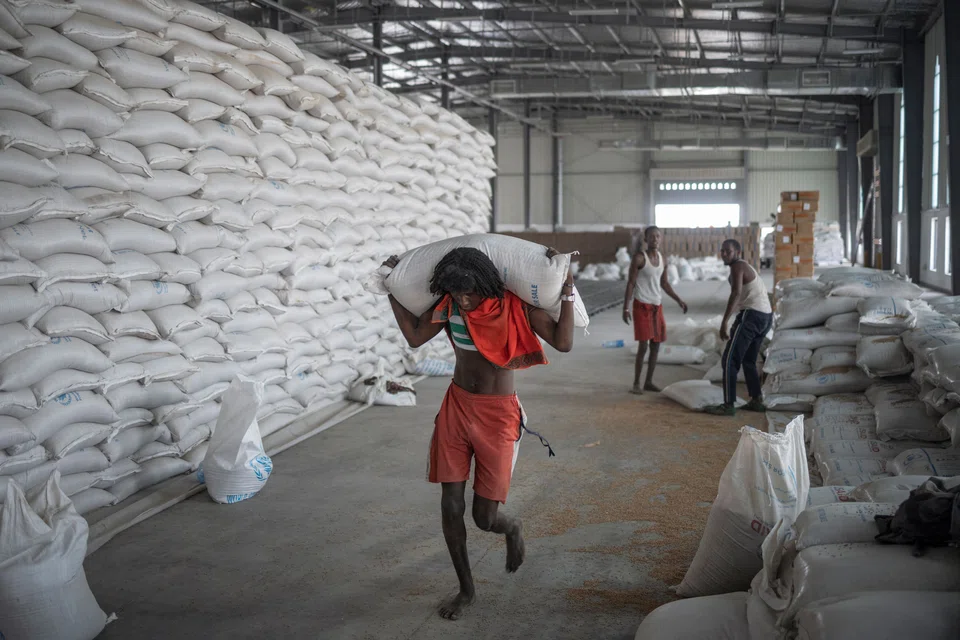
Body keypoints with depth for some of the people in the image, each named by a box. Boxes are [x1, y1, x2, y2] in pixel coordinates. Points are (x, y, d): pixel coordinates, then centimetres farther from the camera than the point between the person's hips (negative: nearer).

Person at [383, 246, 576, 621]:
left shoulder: (515, 306, -15)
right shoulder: (450, 305, -5)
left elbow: (563, 342, -21)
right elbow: (415, 336, 5)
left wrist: (566, 290, -25)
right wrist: (393, 289, 2)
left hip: (497, 415, -3)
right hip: (456, 408, 4)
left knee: (484, 517, -1)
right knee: (450, 506, 4)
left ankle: (513, 529, 38)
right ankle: (466, 589, 24)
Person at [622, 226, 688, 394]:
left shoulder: (662, 258, 8)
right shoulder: (639, 258, -12)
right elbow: (630, 283, -12)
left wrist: (679, 300, 11)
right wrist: (625, 308, -17)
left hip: (657, 306, 7)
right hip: (641, 305, -7)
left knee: (656, 344, 8)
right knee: (643, 345, -11)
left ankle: (649, 382, 17)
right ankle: (636, 383, -1)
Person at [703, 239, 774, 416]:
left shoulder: (737, 266, -7)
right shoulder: (747, 268, 23)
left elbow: (736, 293, -22)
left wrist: (724, 322, -28)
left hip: (751, 315, -10)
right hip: (766, 316, 10)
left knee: (729, 360, -7)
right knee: (748, 360, 23)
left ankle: (728, 405, -10)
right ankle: (756, 400, 25)